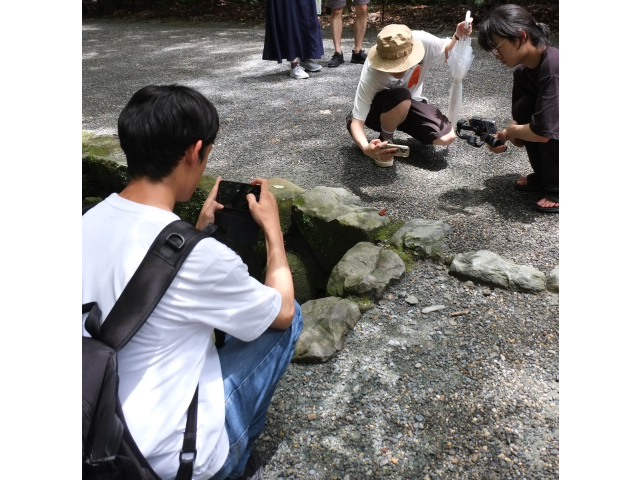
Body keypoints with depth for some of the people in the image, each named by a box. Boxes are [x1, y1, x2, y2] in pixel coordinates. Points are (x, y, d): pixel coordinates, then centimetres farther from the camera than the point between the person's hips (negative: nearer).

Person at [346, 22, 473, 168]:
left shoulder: (424, 41, -27)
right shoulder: (371, 76, -36)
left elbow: (446, 52, -3)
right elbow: (357, 120, -34)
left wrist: (458, 37, -25)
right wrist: (365, 148, -54)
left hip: (408, 104, 4)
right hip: (376, 109, -4)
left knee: (446, 137, -17)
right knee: (401, 98, -39)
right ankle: (385, 139, -9)